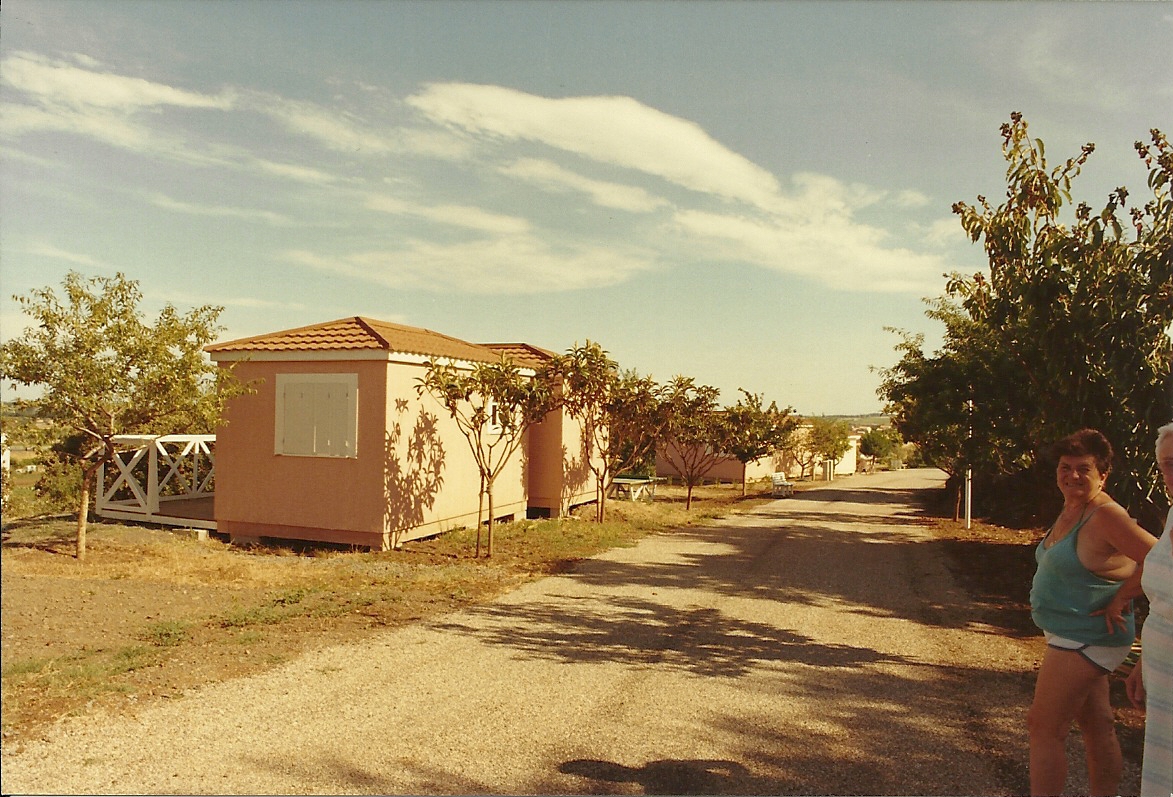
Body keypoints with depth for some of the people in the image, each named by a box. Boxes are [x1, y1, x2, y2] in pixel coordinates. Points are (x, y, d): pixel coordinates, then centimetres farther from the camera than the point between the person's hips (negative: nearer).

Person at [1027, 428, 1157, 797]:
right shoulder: (1071, 509, 6)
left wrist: (1120, 599, -19)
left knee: (1045, 728, -3)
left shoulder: (1105, 515, -21)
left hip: (1084, 640, -9)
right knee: (1097, 726, 19)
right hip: (1080, 638, 9)